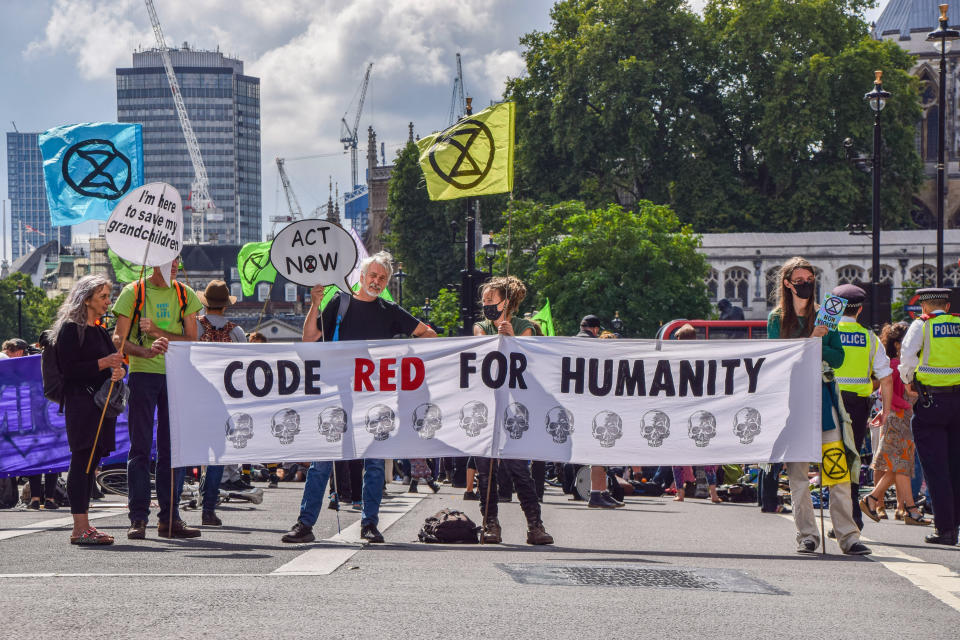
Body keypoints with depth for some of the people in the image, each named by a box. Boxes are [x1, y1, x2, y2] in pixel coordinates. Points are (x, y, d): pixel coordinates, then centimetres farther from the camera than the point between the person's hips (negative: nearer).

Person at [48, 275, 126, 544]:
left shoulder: (100, 330, 19)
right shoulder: (70, 329, -7)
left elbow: (115, 362, 21)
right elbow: (69, 369, -14)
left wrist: (118, 370, -2)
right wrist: (103, 363, -17)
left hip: (101, 404, 8)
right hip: (81, 404, -8)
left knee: (91, 462, 8)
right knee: (82, 461, -10)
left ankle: (84, 526, 11)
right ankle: (79, 529, -12)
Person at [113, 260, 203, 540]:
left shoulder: (185, 295, 9)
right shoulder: (133, 293, 1)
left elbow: (191, 340, 3)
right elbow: (119, 339, -5)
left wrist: (157, 331, -11)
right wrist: (146, 351, -23)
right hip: (142, 373, -3)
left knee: (173, 447, 3)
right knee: (141, 447, -3)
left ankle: (169, 518, 10)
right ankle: (138, 518, 0)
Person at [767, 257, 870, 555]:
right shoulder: (776, 319, 7)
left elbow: (838, 358, 5)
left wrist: (817, 344, -12)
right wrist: (809, 341, -15)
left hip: (823, 395, 1)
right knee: (797, 472, 0)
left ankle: (848, 536, -6)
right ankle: (807, 535, 8)